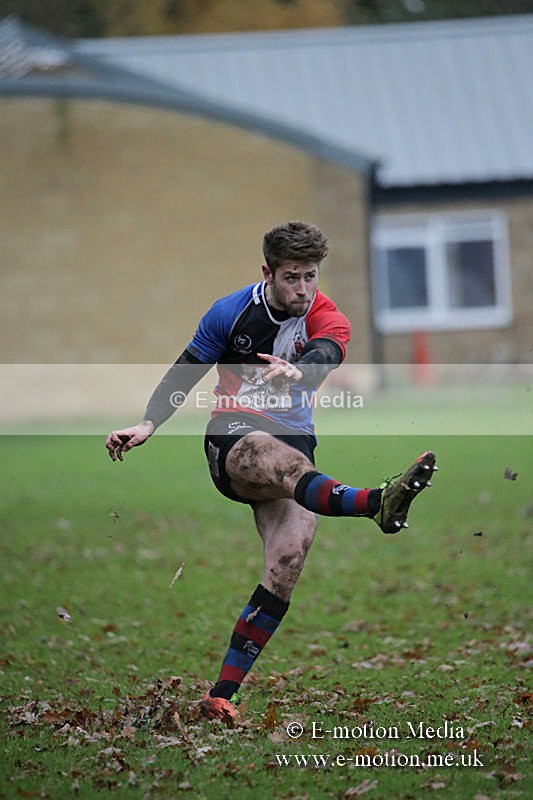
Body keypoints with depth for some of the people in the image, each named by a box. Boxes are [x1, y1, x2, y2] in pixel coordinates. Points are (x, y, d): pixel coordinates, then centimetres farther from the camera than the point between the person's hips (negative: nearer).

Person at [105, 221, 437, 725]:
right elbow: (184, 372, 7)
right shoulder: (231, 313, -1)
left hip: (294, 435, 3)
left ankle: (221, 697, -18)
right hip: (232, 434, -2)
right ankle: (377, 503, -72)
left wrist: (297, 371, -49)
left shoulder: (328, 321, -1)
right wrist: (148, 423, -8)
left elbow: (323, 358, -25)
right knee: (275, 455, -39)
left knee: (290, 555, -20)